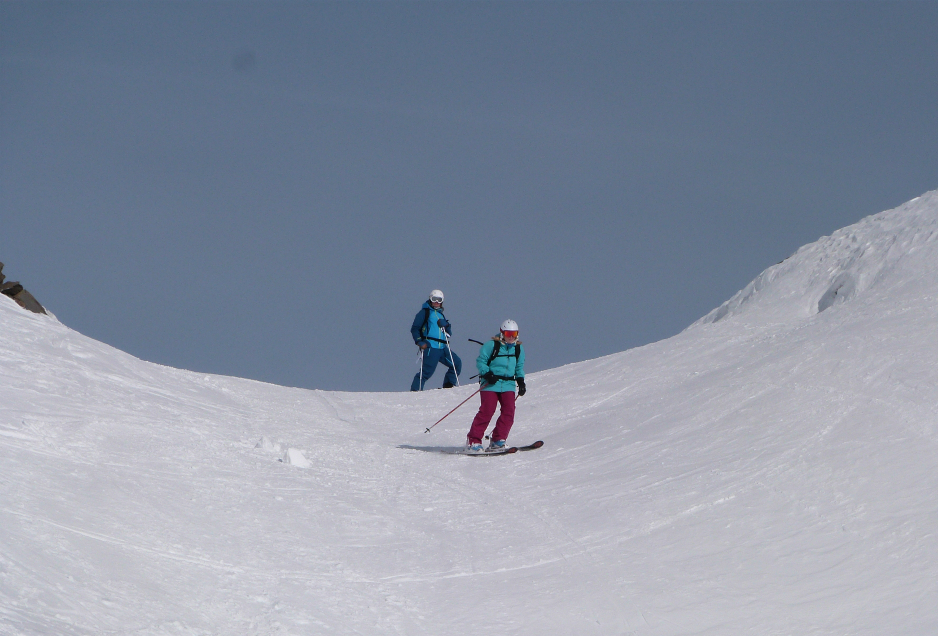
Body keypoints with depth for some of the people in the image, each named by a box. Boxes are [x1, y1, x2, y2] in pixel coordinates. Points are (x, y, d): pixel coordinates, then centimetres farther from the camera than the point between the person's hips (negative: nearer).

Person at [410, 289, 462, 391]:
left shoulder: (441, 315, 25)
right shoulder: (424, 312, 6)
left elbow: (449, 334, 22)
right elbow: (414, 329, 1)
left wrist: (446, 325, 0)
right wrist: (419, 341, -13)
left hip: (442, 348, 7)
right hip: (430, 347, -7)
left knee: (457, 363, 2)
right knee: (427, 371, -15)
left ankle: (448, 385, 10)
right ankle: (415, 390, -9)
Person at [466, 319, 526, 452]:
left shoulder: (519, 349, 12)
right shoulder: (491, 345, -5)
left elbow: (519, 367, 23)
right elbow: (480, 361, -4)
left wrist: (521, 381, 11)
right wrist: (487, 374, -18)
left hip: (508, 384, 5)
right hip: (491, 384, -5)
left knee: (509, 411, -10)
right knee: (487, 411, -14)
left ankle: (497, 441, -3)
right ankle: (473, 441, -8)